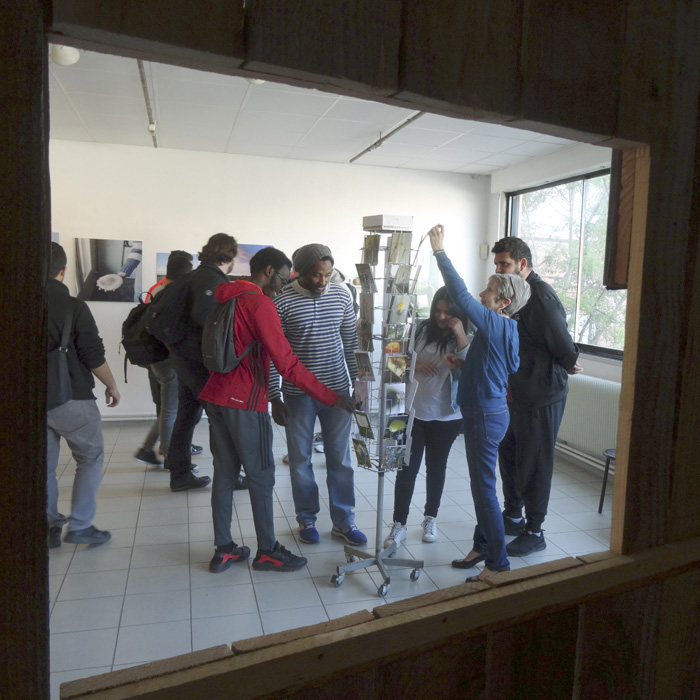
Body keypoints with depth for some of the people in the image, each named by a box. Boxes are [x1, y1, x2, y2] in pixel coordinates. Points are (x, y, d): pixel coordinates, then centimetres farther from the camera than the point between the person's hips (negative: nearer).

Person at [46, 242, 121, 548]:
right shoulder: (73, 306, -12)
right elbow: (93, 356, -13)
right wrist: (111, 385, 2)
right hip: (71, 398, -4)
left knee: (44, 465, 15)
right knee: (91, 459, 10)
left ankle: (49, 527, 20)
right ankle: (79, 526, 6)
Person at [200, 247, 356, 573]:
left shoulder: (226, 298, 13)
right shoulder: (260, 304, -15)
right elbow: (286, 363, -20)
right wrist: (330, 397, -17)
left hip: (215, 396, 9)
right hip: (245, 402, -8)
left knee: (225, 471, 12)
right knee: (261, 476, 3)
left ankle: (223, 550, 20)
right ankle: (267, 552, 14)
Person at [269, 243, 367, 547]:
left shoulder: (342, 294, 0)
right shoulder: (282, 300, -11)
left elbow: (351, 341, 8)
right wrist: (274, 398, -7)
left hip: (337, 390, 3)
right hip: (298, 394, -2)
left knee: (340, 459, 10)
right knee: (300, 459, 10)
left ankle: (343, 521, 24)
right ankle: (307, 519, 28)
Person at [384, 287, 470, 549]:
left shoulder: (465, 339, -5)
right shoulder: (422, 330, 0)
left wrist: (460, 335, -24)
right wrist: (415, 365, -12)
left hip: (446, 415, -1)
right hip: (414, 411, 1)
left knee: (436, 467, 15)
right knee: (407, 468, 2)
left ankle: (430, 518, 33)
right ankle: (399, 524, 13)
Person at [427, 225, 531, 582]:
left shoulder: (495, 324, -19)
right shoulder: (505, 329, 10)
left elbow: (459, 294, -27)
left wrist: (439, 251, -22)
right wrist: (463, 364, 7)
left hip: (486, 415, -10)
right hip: (486, 412, 10)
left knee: (484, 487, -2)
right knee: (481, 484, 19)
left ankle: (498, 564, 10)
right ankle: (482, 546, 34)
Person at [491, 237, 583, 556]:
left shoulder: (541, 296, -21)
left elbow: (563, 344, -19)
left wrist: (568, 366, -1)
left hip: (542, 393, -9)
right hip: (517, 391, 9)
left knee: (533, 462, 1)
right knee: (509, 453, 18)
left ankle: (534, 532, 15)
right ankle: (512, 516, 35)